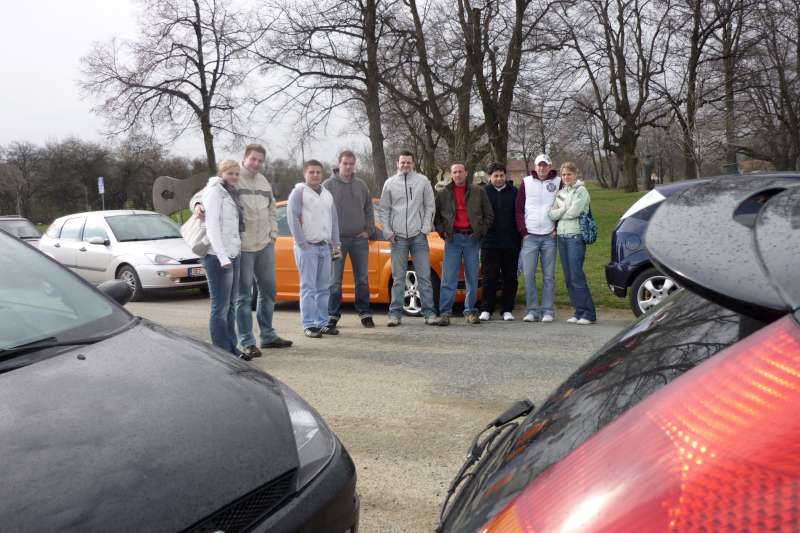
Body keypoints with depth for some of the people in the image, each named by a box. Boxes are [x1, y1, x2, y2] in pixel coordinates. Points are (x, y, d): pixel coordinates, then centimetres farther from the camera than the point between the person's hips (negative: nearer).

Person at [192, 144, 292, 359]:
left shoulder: (264, 182, 13)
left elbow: (272, 209, 22)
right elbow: (202, 194, -9)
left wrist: (273, 233, 11)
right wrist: (197, 204, -31)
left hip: (265, 246, 7)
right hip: (241, 247, -7)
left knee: (268, 292, 15)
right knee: (243, 296, -1)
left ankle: (268, 336, 29)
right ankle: (247, 342, 7)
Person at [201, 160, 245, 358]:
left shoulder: (231, 193, 19)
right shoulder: (214, 192, -7)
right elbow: (212, 227, -15)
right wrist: (222, 257, -21)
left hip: (232, 255, 9)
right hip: (218, 257, -9)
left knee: (230, 305, 12)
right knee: (220, 307, -5)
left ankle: (231, 348, 19)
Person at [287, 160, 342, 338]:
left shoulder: (327, 194, 18)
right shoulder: (299, 191, -2)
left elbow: (334, 220, 21)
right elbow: (292, 218, -10)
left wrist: (335, 244, 15)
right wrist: (301, 242, -14)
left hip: (325, 247, 6)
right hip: (307, 246, -6)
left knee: (324, 287, 8)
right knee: (308, 287, -6)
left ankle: (323, 323, 14)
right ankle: (309, 325, -3)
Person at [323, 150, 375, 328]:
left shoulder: (361, 185, 12)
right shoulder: (328, 185, 1)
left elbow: (369, 209, 15)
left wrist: (369, 230, 4)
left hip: (359, 239, 3)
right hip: (337, 239, -3)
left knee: (362, 278, 6)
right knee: (335, 280, 1)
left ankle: (365, 313, 13)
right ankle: (333, 314, 9)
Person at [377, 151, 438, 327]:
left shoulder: (422, 181, 5)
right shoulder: (390, 183, 7)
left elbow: (430, 206, 6)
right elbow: (383, 210, 9)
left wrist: (426, 228, -3)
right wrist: (387, 231, 0)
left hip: (418, 235, 0)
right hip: (398, 237, 0)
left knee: (424, 276, 1)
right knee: (398, 278, 4)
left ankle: (429, 312, 6)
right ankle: (395, 313, 10)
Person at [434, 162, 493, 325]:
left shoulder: (478, 192, 7)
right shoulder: (443, 194, 8)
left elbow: (489, 215, 11)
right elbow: (435, 216, 15)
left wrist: (481, 231, 1)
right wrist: (443, 231, 3)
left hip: (472, 238, 1)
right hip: (453, 238, -1)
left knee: (472, 278, 4)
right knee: (449, 278, -5)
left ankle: (470, 311, 13)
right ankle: (445, 312, -3)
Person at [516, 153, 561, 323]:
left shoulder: (558, 182, 6)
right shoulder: (526, 182, 7)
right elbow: (519, 209, 7)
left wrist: (558, 228, -4)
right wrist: (523, 231, -1)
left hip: (550, 236, 0)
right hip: (530, 236, 1)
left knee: (549, 276, 3)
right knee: (528, 275, -2)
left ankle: (548, 310, 9)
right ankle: (532, 310, 7)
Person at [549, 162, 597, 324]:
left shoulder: (581, 191, -3)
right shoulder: (561, 192, 17)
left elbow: (573, 212, -13)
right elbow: (552, 214, 7)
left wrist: (559, 212, 2)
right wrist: (565, 209, -7)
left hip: (576, 236, -7)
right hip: (562, 236, 7)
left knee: (577, 276, -11)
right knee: (569, 278, 6)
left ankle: (589, 314, -6)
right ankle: (579, 312, 13)